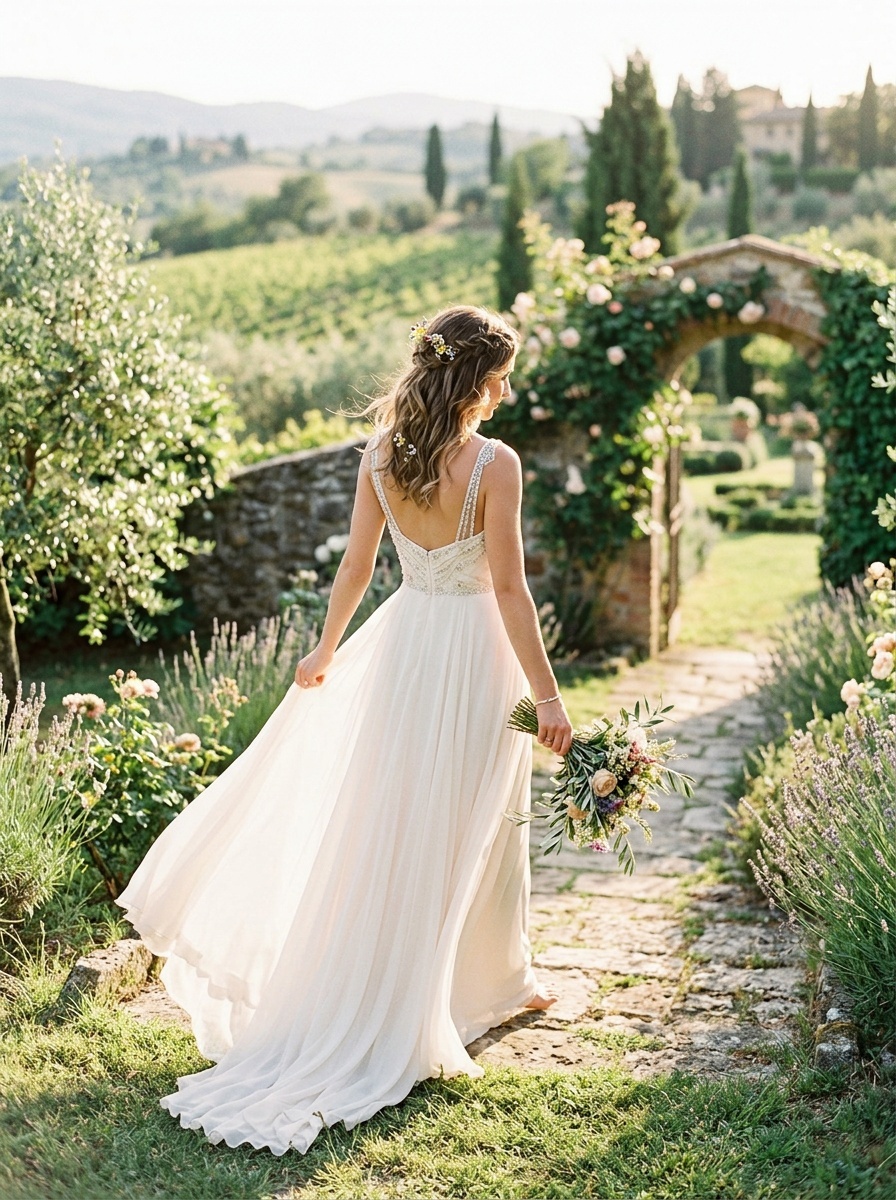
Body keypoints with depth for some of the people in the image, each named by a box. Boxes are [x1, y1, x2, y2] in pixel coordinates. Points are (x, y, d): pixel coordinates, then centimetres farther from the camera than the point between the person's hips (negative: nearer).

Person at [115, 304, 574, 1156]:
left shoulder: (379, 456, -2)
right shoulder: (495, 463, -17)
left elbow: (356, 566, 4)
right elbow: (509, 588, -17)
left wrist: (326, 653, 18)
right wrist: (546, 694, -12)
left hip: (403, 640, 5)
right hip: (474, 648, -5)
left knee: (388, 818, 16)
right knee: (475, 824, 10)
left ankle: (378, 992, 28)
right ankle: (494, 981, 28)